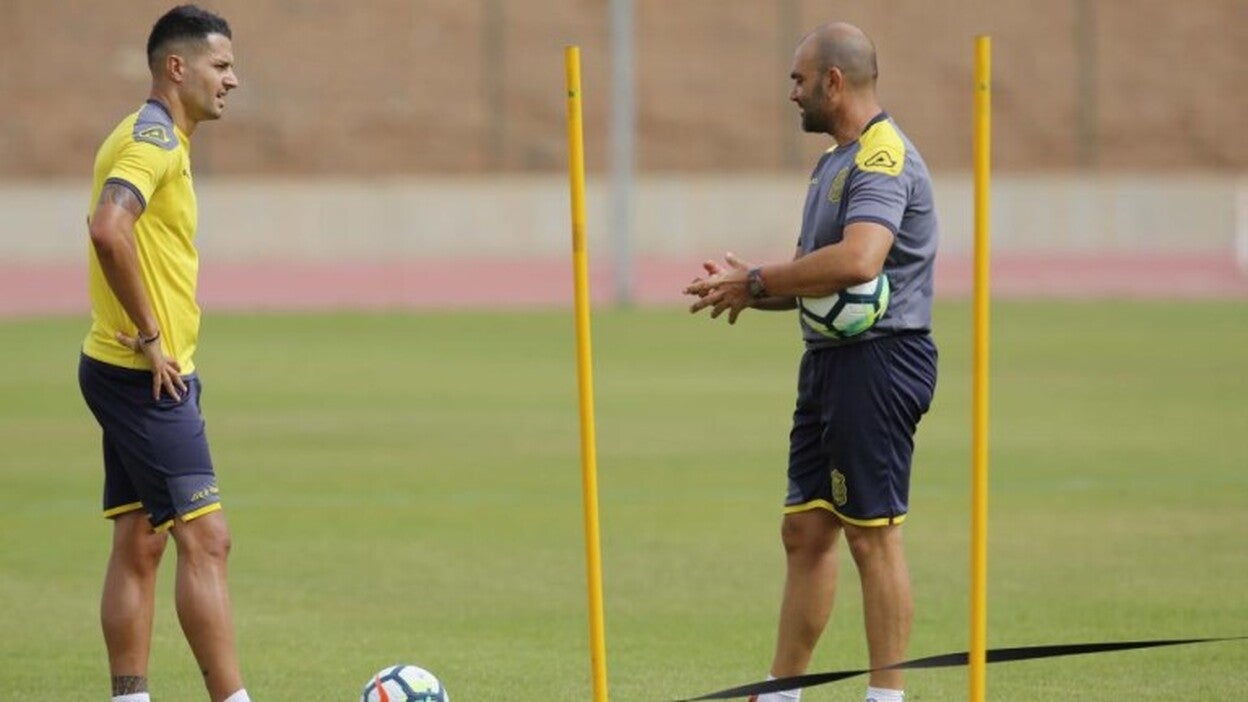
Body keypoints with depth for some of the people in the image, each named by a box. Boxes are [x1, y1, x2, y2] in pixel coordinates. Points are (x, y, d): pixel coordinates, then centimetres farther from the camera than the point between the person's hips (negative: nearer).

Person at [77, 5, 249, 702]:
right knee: (206, 539, -11)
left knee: (139, 544, 9)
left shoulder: (156, 138, 17)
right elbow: (109, 228, -31)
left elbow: (111, 230, 27)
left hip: (139, 374, 10)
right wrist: (151, 337, -23)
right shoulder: (154, 138, -15)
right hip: (147, 375, -10)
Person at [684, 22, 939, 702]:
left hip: (879, 359, -10)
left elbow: (857, 261, -30)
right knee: (805, 529, 12)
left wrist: (756, 281, -20)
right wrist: (745, 285, 2)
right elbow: (812, 274, 22)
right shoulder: (837, 162, 19)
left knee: (872, 534, -6)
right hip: (832, 360, 10)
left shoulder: (883, 158, -15)